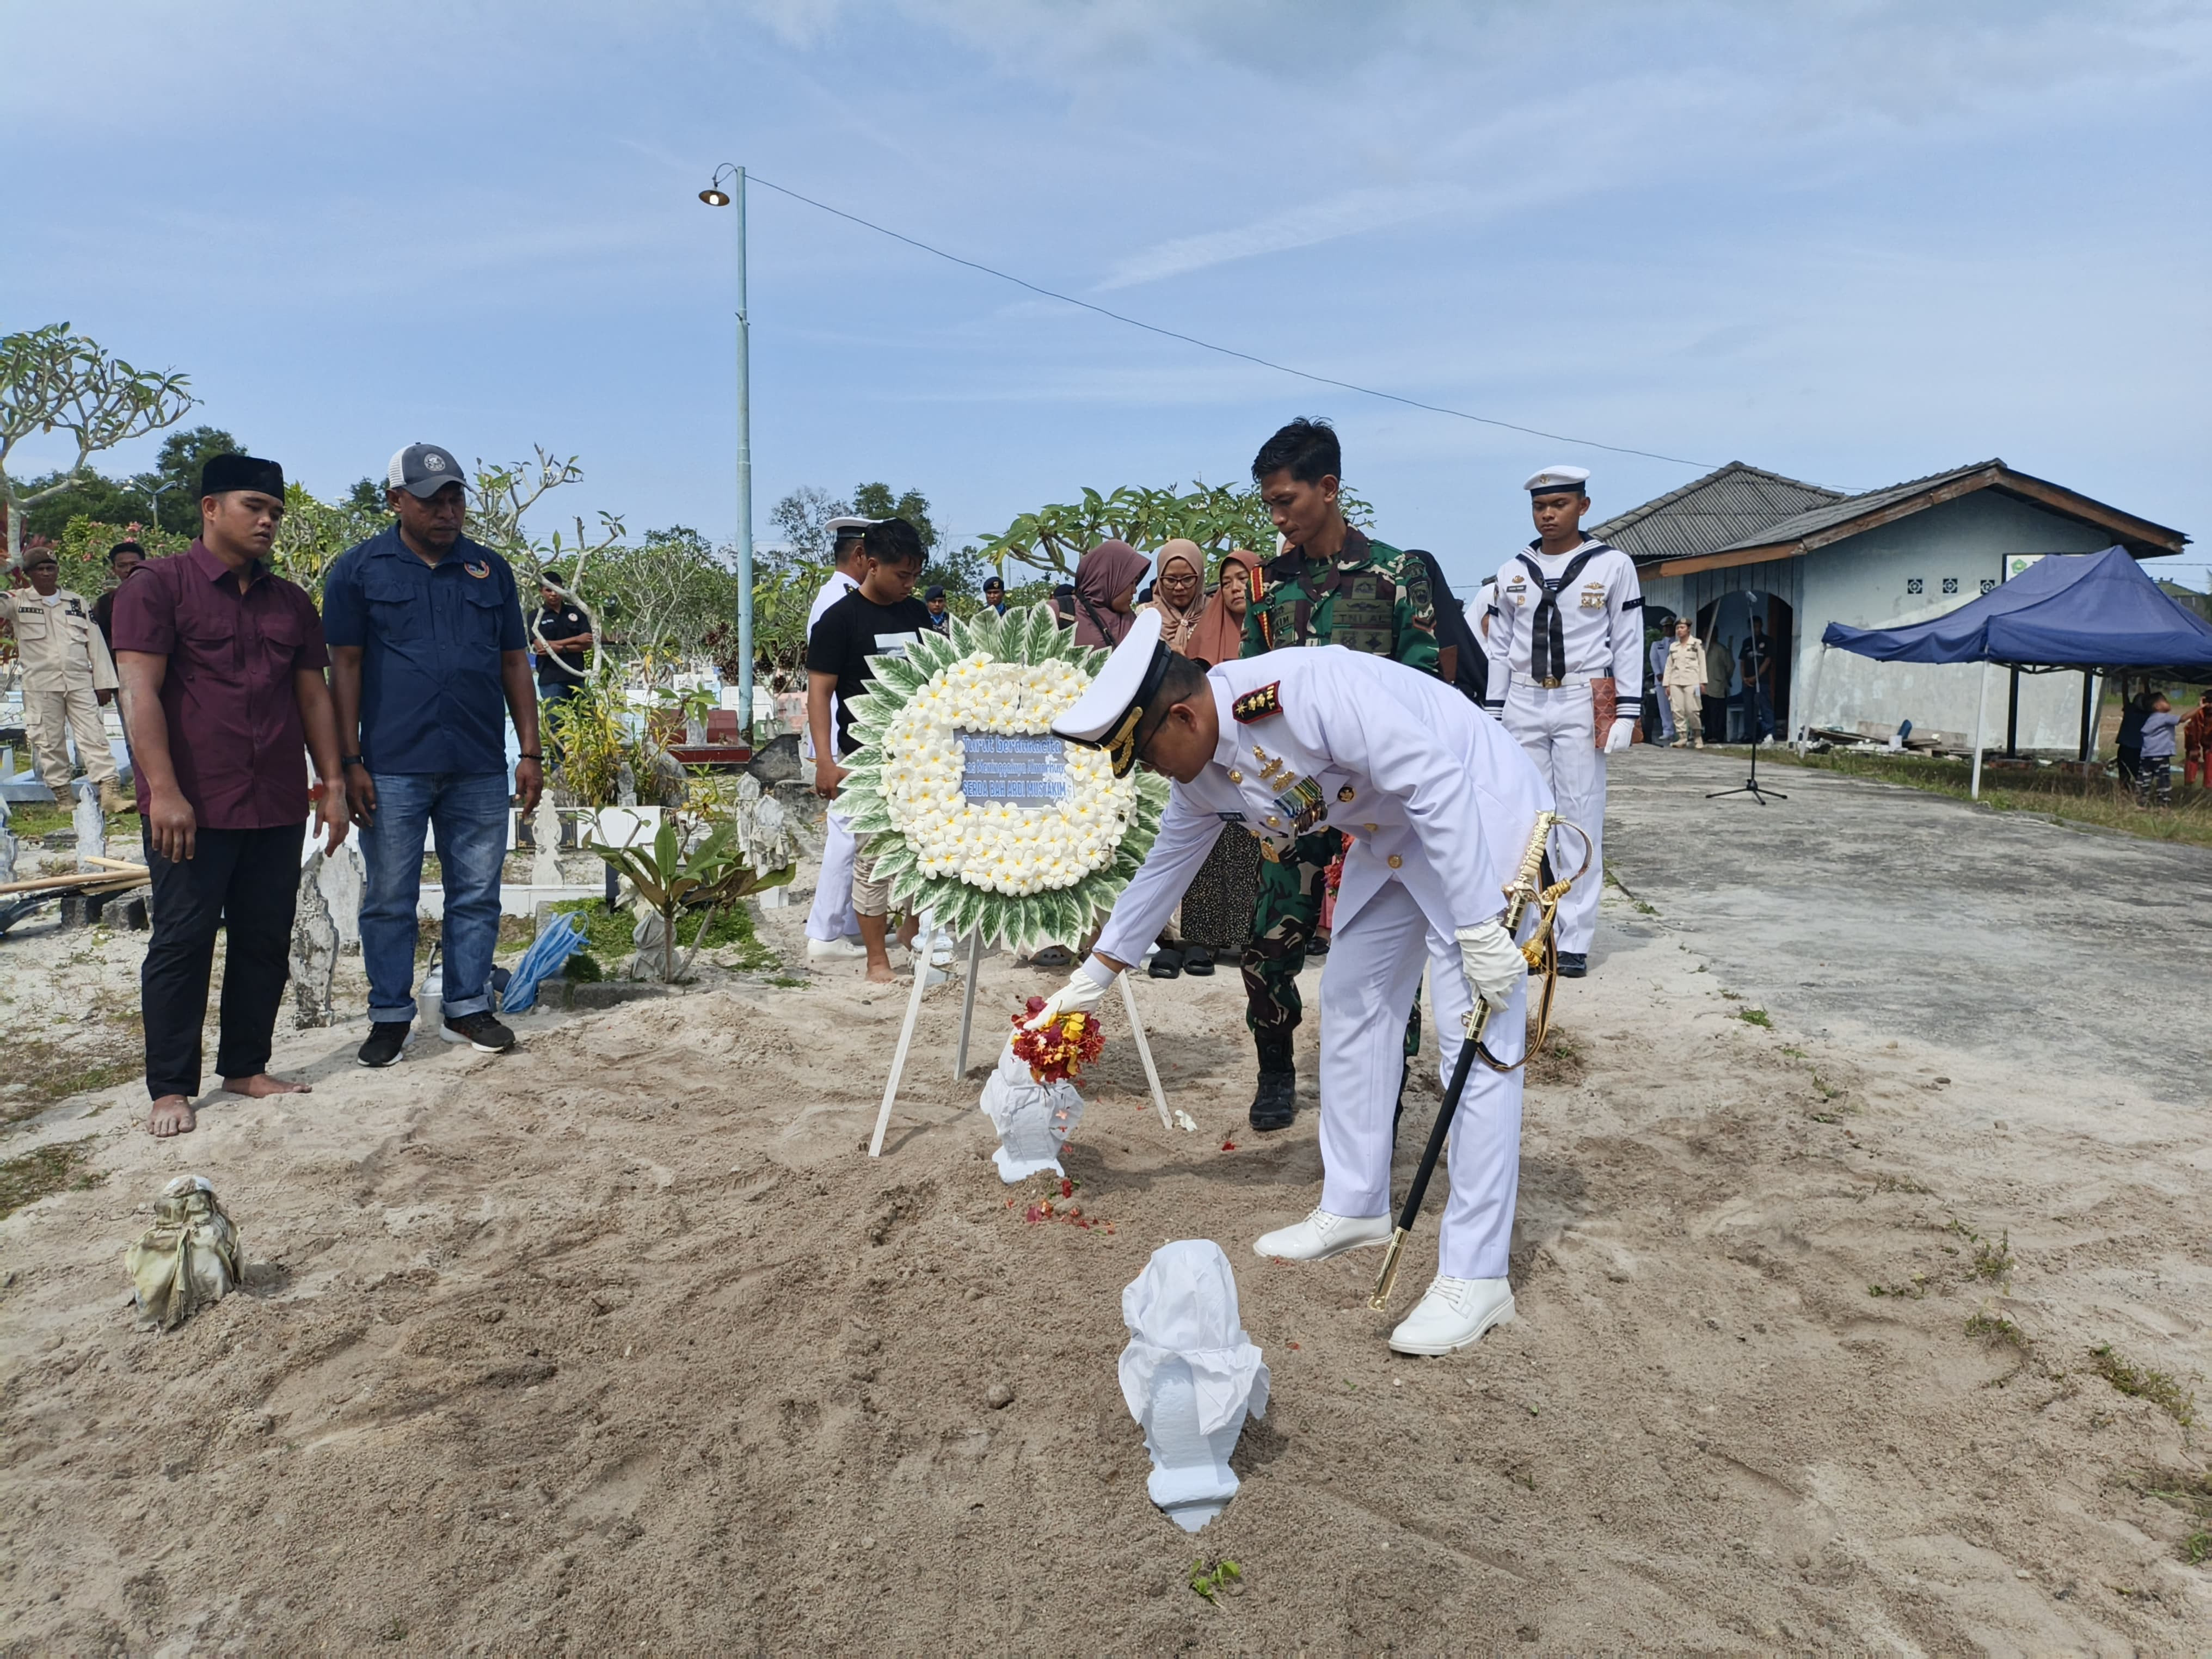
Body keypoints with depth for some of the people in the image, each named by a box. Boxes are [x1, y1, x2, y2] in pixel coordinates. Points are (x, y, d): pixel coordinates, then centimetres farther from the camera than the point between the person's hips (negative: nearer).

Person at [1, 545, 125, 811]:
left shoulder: (77, 602, 11)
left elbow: (95, 642, 10)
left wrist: (103, 683, 5)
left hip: (80, 683, 1)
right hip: (40, 686, -1)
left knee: (94, 737, -5)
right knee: (48, 742, 3)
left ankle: (109, 792, -10)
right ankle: (63, 796, 11)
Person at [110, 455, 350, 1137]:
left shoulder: (290, 601, 15)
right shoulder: (158, 586, -2)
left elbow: (314, 695, 16)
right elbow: (140, 692, -9)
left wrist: (333, 782, 8)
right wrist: (164, 791, -17)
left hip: (277, 806, 5)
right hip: (192, 806, -5)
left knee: (265, 941, 9)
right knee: (183, 941, 0)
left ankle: (245, 1067, 21)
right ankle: (171, 1088, 9)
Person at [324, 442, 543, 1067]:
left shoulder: (490, 569, 11)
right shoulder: (359, 569, 3)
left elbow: (514, 664, 11)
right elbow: (345, 667, 0)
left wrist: (530, 752, 6)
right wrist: (349, 762, -6)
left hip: (480, 768, 3)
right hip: (392, 769, -2)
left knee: (476, 895, 7)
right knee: (390, 900, 6)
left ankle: (467, 1007, 20)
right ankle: (390, 1015, 18)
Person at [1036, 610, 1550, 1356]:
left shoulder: (1306, 690, -32)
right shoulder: (1202, 777, -4)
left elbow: (1437, 786, -31)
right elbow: (1162, 868, 11)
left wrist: (1479, 930, -29)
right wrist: (1092, 979, 18)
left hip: (1477, 811, -9)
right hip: (1390, 834, 9)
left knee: (1474, 1038, -10)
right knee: (1352, 1003, 11)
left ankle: (1476, 1274, -4)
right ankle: (1355, 1207, 26)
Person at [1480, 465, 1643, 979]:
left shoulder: (1613, 565, 2)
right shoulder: (1512, 572, 11)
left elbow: (1628, 645, 1)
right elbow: (1499, 649, 13)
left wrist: (1626, 714, -6)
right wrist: (1492, 717, 8)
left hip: (1582, 705, -3)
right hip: (1523, 705, 3)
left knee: (1581, 822, -3)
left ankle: (1574, 941, 1)